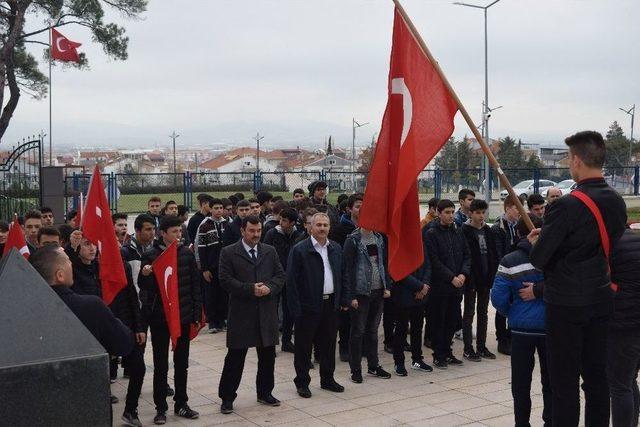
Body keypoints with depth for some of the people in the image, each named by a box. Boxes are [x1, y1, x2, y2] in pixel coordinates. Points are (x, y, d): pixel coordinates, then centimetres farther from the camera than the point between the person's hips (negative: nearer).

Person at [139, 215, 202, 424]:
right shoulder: (151, 256, -6)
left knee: (181, 363, 12)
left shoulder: (187, 254, 2)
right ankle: (160, 408, 15)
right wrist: (145, 276, -25)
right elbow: (144, 287, -4)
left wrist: (197, 313, 1)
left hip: (183, 316, 3)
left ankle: (181, 404, 24)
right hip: (160, 318, -2)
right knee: (161, 365, 6)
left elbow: (195, 285, 5)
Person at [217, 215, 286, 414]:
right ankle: (227, 397, 11)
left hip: (267, 312, 4)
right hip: (241, 312, -4)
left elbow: (280, 275, 9)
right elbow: (226, 280, -10)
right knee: (235, 357, 1)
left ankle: (265, 393, 28)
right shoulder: (229, 253, -2)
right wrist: (251, 289, -17)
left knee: (267, 356, 12)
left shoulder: (270, 251, 10)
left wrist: (269, 287, -11)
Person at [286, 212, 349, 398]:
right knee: (304, 347, 4)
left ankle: (327, 379, 27)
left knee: (329, 344, 14)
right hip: (308, 306, -5)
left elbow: (343, 276, 16)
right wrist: (296, 309, -14)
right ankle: (302, 382, 16)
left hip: (331, 305, 5)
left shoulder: (336, 249, 9)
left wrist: (344, 300, 8)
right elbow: (291, 281, -10)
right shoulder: (299, 250, -9)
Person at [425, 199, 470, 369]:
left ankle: (447, 352, 22)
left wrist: (463, 274, -6)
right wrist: (451, 277, -15)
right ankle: (438, 356, 9)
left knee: (452, 320, 10)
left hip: (457, 285, 5)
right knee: (438, 322, 1)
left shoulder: (458, 233, 11)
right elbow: (434, 261, -12)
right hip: (439, 285, -5)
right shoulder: (431, 234, -6)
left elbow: (467, 256, 11)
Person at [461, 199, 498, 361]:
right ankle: (468, 349, 7)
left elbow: (493, 255, 10)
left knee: (483, 313, 12)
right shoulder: (465, 231, -10)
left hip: (485, 278, 6)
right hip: (471, 279, -6)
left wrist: (492, 275, 1)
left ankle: (481, 346, 20)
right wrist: (468, 277, -18)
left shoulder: (488, 231, 8)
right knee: (469, 313, 2)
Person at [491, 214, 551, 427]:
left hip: (522, 329, -1)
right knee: (550, 382, 13)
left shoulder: (510, 261, -8)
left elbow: (498, 298, -8)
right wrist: (540, 289, -4)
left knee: (521, 383, 11)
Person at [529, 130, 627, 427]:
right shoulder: (618, 203, 2)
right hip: (601, 300, 7)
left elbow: (538, 260, -18)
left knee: (564, 382, 1)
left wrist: (537, 242, 6)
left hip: (566, 304, -7)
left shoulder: (566, 207, -21)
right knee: (596, 377, 15)